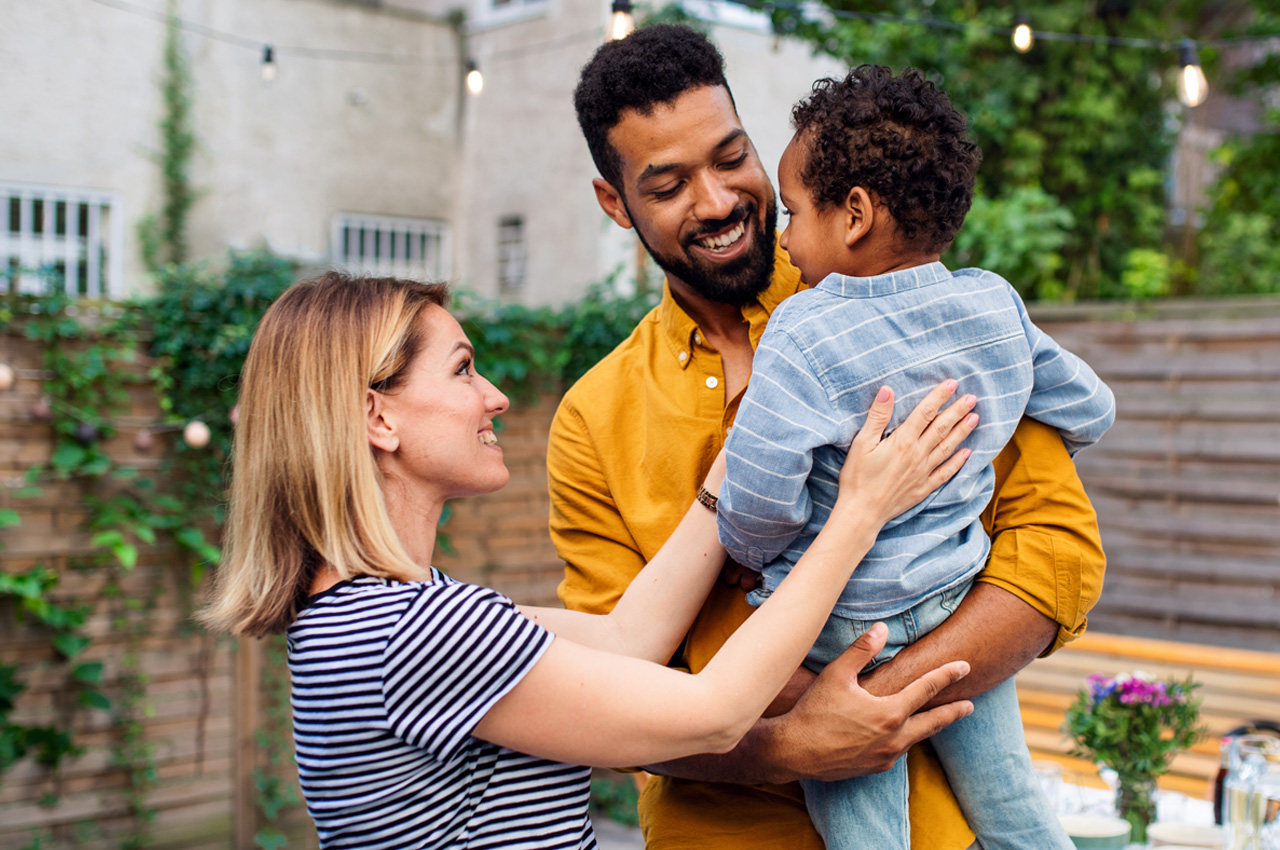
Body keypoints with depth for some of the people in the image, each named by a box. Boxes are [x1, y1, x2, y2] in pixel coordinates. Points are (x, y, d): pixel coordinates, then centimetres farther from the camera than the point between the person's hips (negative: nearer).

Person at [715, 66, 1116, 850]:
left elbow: (760, 496, -26)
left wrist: (759, 552, -4)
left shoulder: (803, 336, -20)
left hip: (846, 633, -5)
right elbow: (1089, 413, 11)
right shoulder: (998, 307, -2)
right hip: (970, 608, 6)